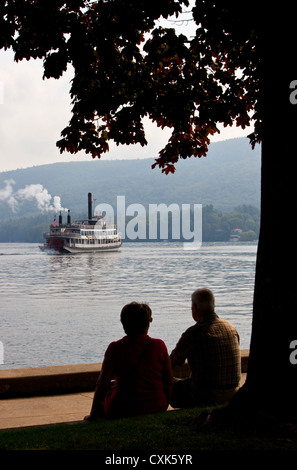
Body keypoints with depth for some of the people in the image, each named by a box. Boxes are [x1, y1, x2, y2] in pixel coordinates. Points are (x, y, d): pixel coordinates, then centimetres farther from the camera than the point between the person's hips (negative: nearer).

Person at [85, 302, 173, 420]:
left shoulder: (115, 348, -11)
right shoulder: (159, 345, -7)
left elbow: (102, 384, -11)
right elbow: (169, 383, -2)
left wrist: (93, 415, -1)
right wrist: (162, 407, 14)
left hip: (122, 410, -2)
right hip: (156, 408, 2)